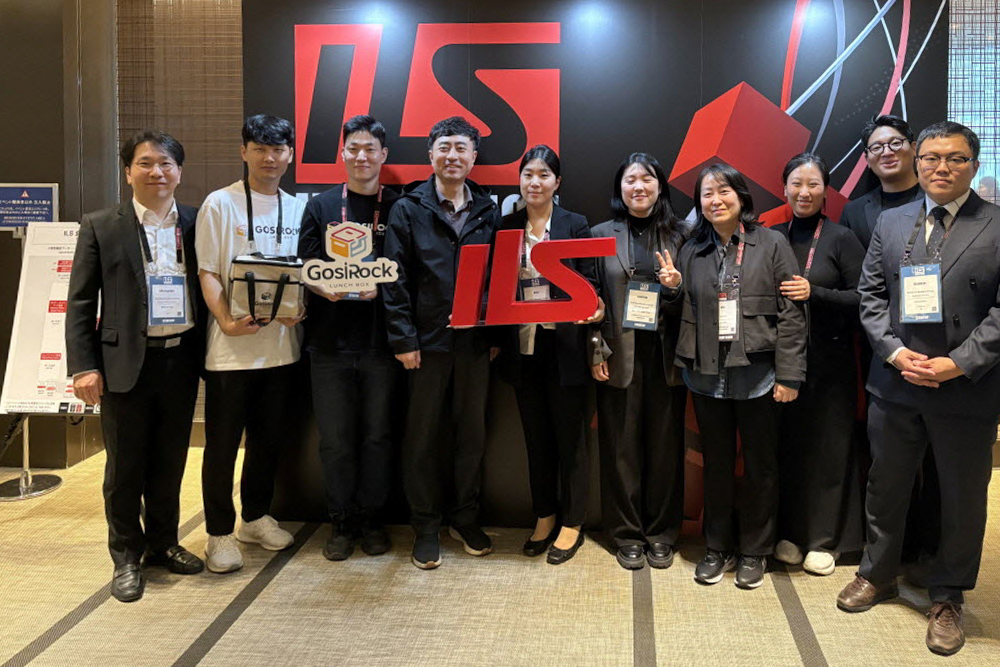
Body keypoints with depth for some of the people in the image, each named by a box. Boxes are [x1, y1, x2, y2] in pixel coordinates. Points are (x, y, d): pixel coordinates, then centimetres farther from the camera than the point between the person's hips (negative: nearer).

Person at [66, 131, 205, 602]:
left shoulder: (195, 225, 5)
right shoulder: (100, 227, 0)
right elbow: (80, 302, -1)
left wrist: (206, 353, 1)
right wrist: (83, 367, -8)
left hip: (182, 359, 2)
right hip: (125, 363, -2)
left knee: (171, 463, 14)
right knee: (125, 467, 8)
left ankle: (163, 543, 32)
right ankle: (126, 557, 24)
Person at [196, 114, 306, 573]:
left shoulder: (297, 208, 10)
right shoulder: (220, 204, -3)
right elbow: (207, 273, -6)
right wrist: (227, 321, -20)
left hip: (281, 343, 5)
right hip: (232, 346, -4)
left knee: (269, 439, 15)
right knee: (222, 443, 3)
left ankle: (255, 517, 32)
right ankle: (220, 532, 17)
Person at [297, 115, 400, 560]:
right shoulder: (321, 206, 9)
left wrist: (381, 287, -17)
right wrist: (326, 289, -15)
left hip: (380, 340, -1)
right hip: (330, 340, 1)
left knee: (377, 435, 7)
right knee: (335, 438, 6)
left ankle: (372, 519, 22)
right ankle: (342, 522, 20)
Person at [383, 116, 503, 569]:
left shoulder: (488, 211, 9)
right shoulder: (408, 209, 0)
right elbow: (395, 279, -5)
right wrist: (403, 339, -10)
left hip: (475, 342, 3)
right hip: (428, 341, -3)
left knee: (472, 433, 11)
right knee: (423, 437, 6)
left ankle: (465, 519, 27)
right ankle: (426, 528, 19)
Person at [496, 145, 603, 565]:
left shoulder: (575, 225, 0)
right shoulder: (507, 226, 8)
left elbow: (589, 282, -2)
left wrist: (595, 307, -22)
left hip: (564, 346, -3)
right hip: (523, 347, 3)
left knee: (569, 437, 6)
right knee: (536, 437, 14)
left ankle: (571, 524, 20)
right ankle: (544, 517, 29)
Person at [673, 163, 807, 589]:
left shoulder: (771, 244, -1)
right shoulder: (692, 252, 9)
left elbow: (791, 313, -5)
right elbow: (685, 314, 12)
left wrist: (789, 375, -9)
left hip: (757, 373, -2)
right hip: (707, 375, 3)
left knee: (760, 465, 9)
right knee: (716, 464, 12)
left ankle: (754, 552, 24)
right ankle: (718, 548, 26)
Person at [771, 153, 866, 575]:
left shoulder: (841, 239, -1)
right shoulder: (772, 237, 8)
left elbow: (863, 298, -6)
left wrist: (815, 293, -17)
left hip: (828, 359, -2)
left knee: (828, 445, 2)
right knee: (786, 443, 5)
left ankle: (826, 540, 15)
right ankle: (790, 532, 20)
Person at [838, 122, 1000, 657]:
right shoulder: (891, 223, 8)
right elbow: (870, 295, 5)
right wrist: (894, 352, -10)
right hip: (896, 384, 3)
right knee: (885, 486, 16)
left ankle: (947, 597, 30)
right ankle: (878, 573, 37)